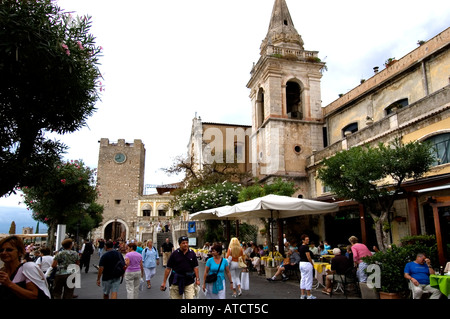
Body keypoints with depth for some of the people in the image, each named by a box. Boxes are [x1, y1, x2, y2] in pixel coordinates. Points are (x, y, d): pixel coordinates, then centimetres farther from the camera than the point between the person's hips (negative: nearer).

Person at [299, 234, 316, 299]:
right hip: (307, 264, -9)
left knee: (303, 279, 12)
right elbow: (308, 257, -18)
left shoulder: (300, 247, 11)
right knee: (308, 279, -1)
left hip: (301, 263, 9)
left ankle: (303, 295, 16)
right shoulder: (306, 247, -16)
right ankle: (309, 295, 5)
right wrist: (312, 264, -5)